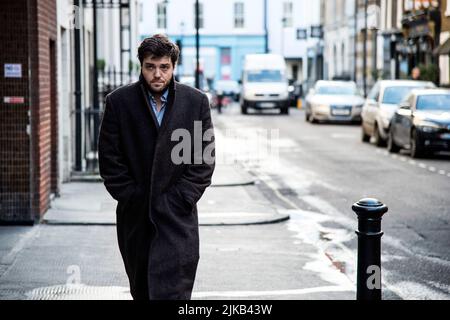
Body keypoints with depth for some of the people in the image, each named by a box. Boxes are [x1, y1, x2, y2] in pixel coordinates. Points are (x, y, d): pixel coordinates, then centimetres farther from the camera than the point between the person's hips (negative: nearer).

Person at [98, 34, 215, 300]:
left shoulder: (196, 101, 0)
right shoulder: (119, 102, 0)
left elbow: (205, 159, 1)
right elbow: (109, 159, 1)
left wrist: (180, 199, -6)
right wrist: (132, 198, -5)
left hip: (178, 216, -2)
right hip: (135, 217, 2)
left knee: (173, 291, -10)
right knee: (141, 291, 13)